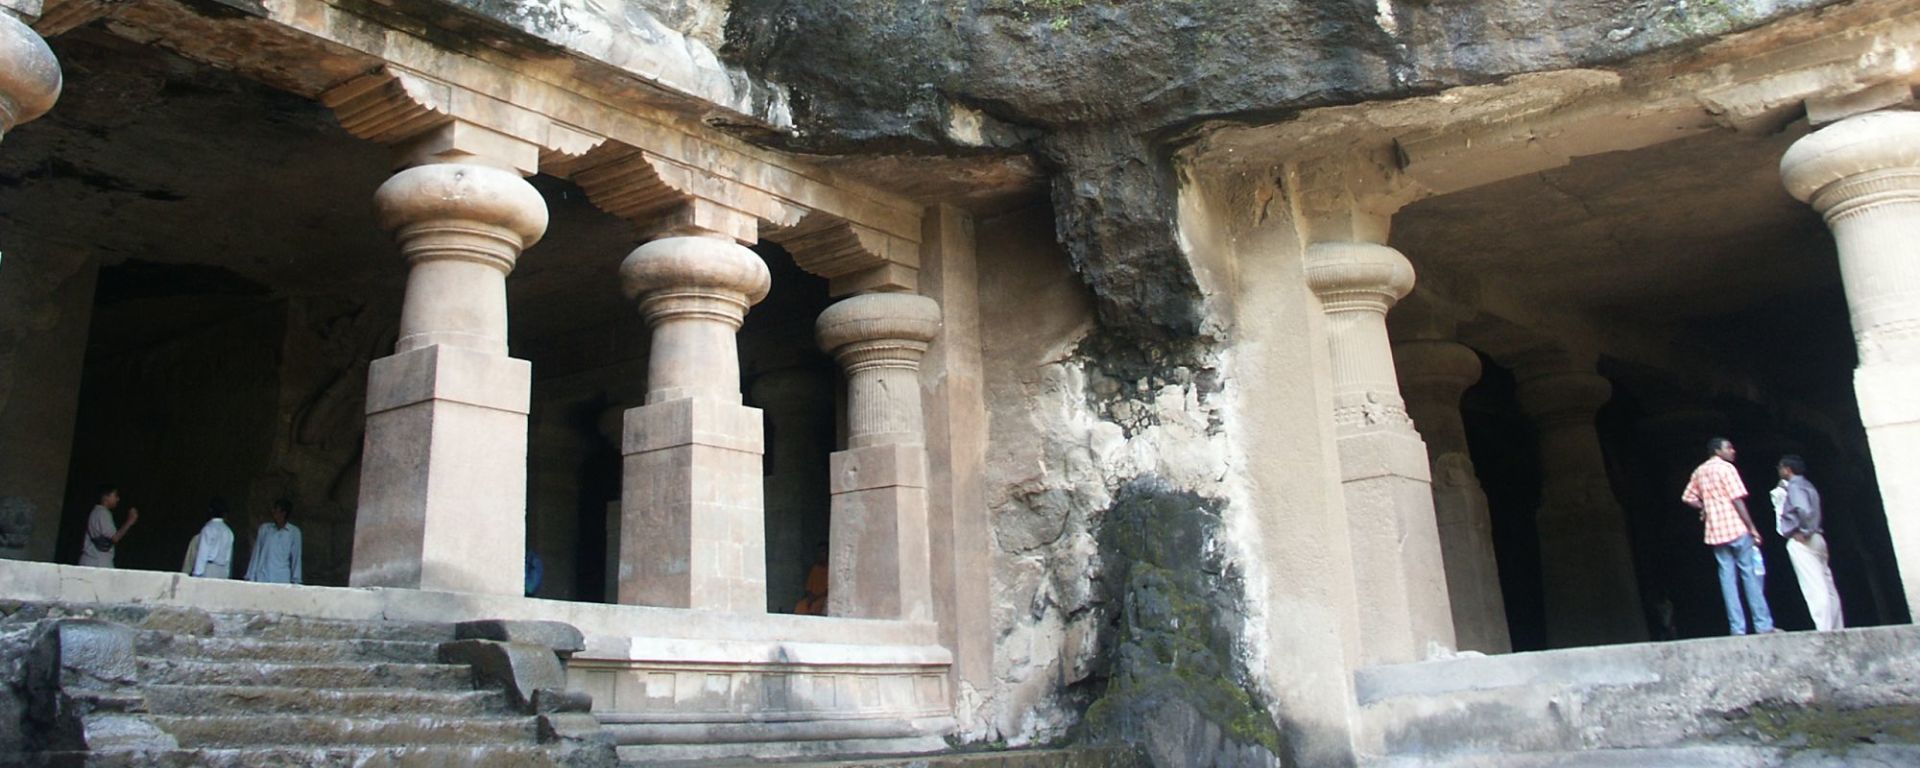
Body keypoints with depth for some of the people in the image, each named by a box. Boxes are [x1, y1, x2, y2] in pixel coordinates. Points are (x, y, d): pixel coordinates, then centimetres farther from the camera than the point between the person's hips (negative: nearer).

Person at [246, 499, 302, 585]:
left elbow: (296, 557, 5)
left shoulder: (294, 532, 2)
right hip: (262, 578, 1)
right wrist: (251, 577, 6)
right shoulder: (264, 528, 8)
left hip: (282, 580, -1)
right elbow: (256, 554, 10)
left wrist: (295, 580, 2)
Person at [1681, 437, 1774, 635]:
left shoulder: (1699, 472, 13)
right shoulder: (1726, 468, -7)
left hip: (1715, 532, 6)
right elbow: (1737, 500, -12)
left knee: (1727, 577, 4)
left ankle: (1737, 628, 1)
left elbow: (1688, 498, 14)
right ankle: (1763, 625, 0)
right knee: (1750, 574, 0)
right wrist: (1752, 527, -10)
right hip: (1736, 528, -6)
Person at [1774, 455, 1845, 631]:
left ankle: (1824, 629, -12)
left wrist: (1804, 532, -15)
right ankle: (1837, 629, 13)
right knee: (1827, 587, 9)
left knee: (1814, 588, -10)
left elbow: (1804, 510, -24)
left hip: (1800, 541, -9)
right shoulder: (1806, 485, 18)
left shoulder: (1794, 486, -10)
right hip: (1816, 539, 9)